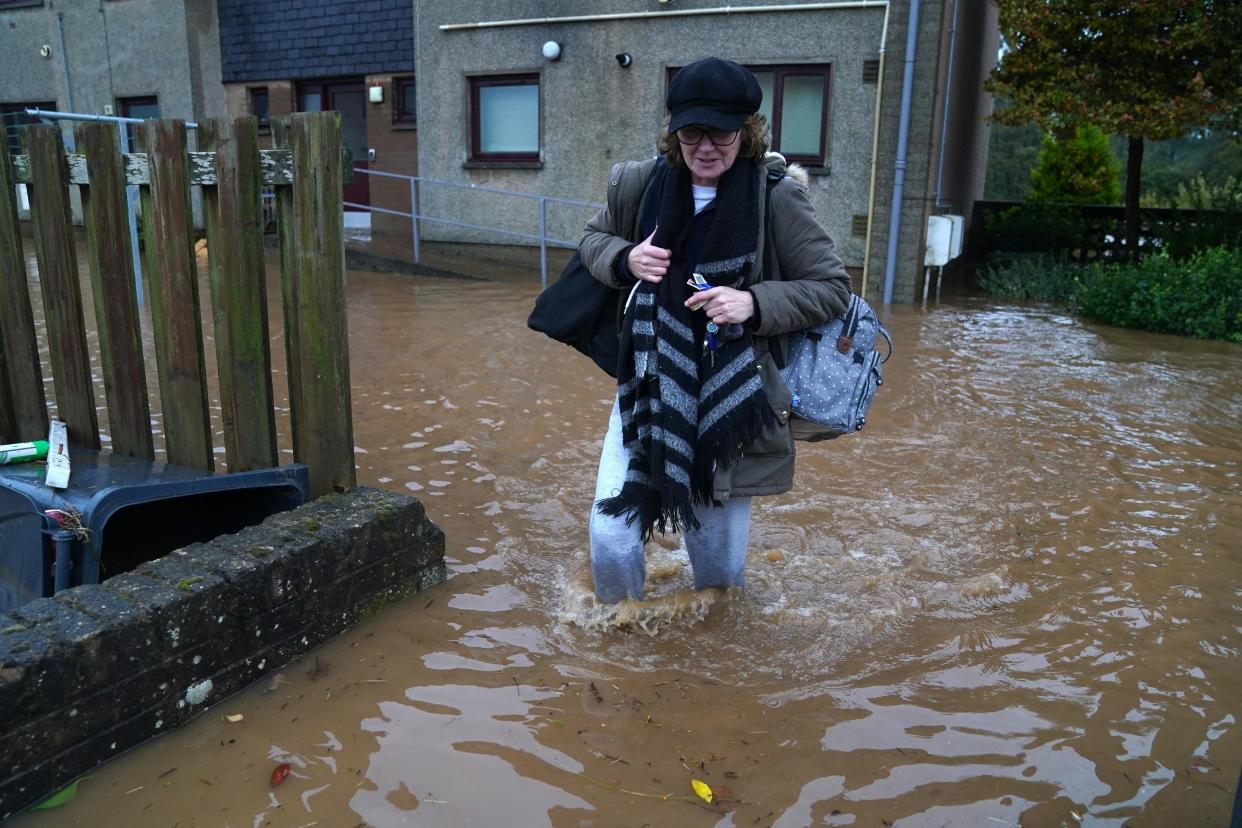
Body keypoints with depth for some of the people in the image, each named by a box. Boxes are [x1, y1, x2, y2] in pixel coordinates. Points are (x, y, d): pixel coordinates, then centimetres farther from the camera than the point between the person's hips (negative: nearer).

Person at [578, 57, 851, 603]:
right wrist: (624, 260, -8)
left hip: (731, 399, -2)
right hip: (650, 389, 2)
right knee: (610, 536, -5)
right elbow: (593, 239, 14)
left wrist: (755, 304, -22)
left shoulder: (775, 197, -11)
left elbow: (833, 288, -6)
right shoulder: (641, 184, -3)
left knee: (718, 561, 10)